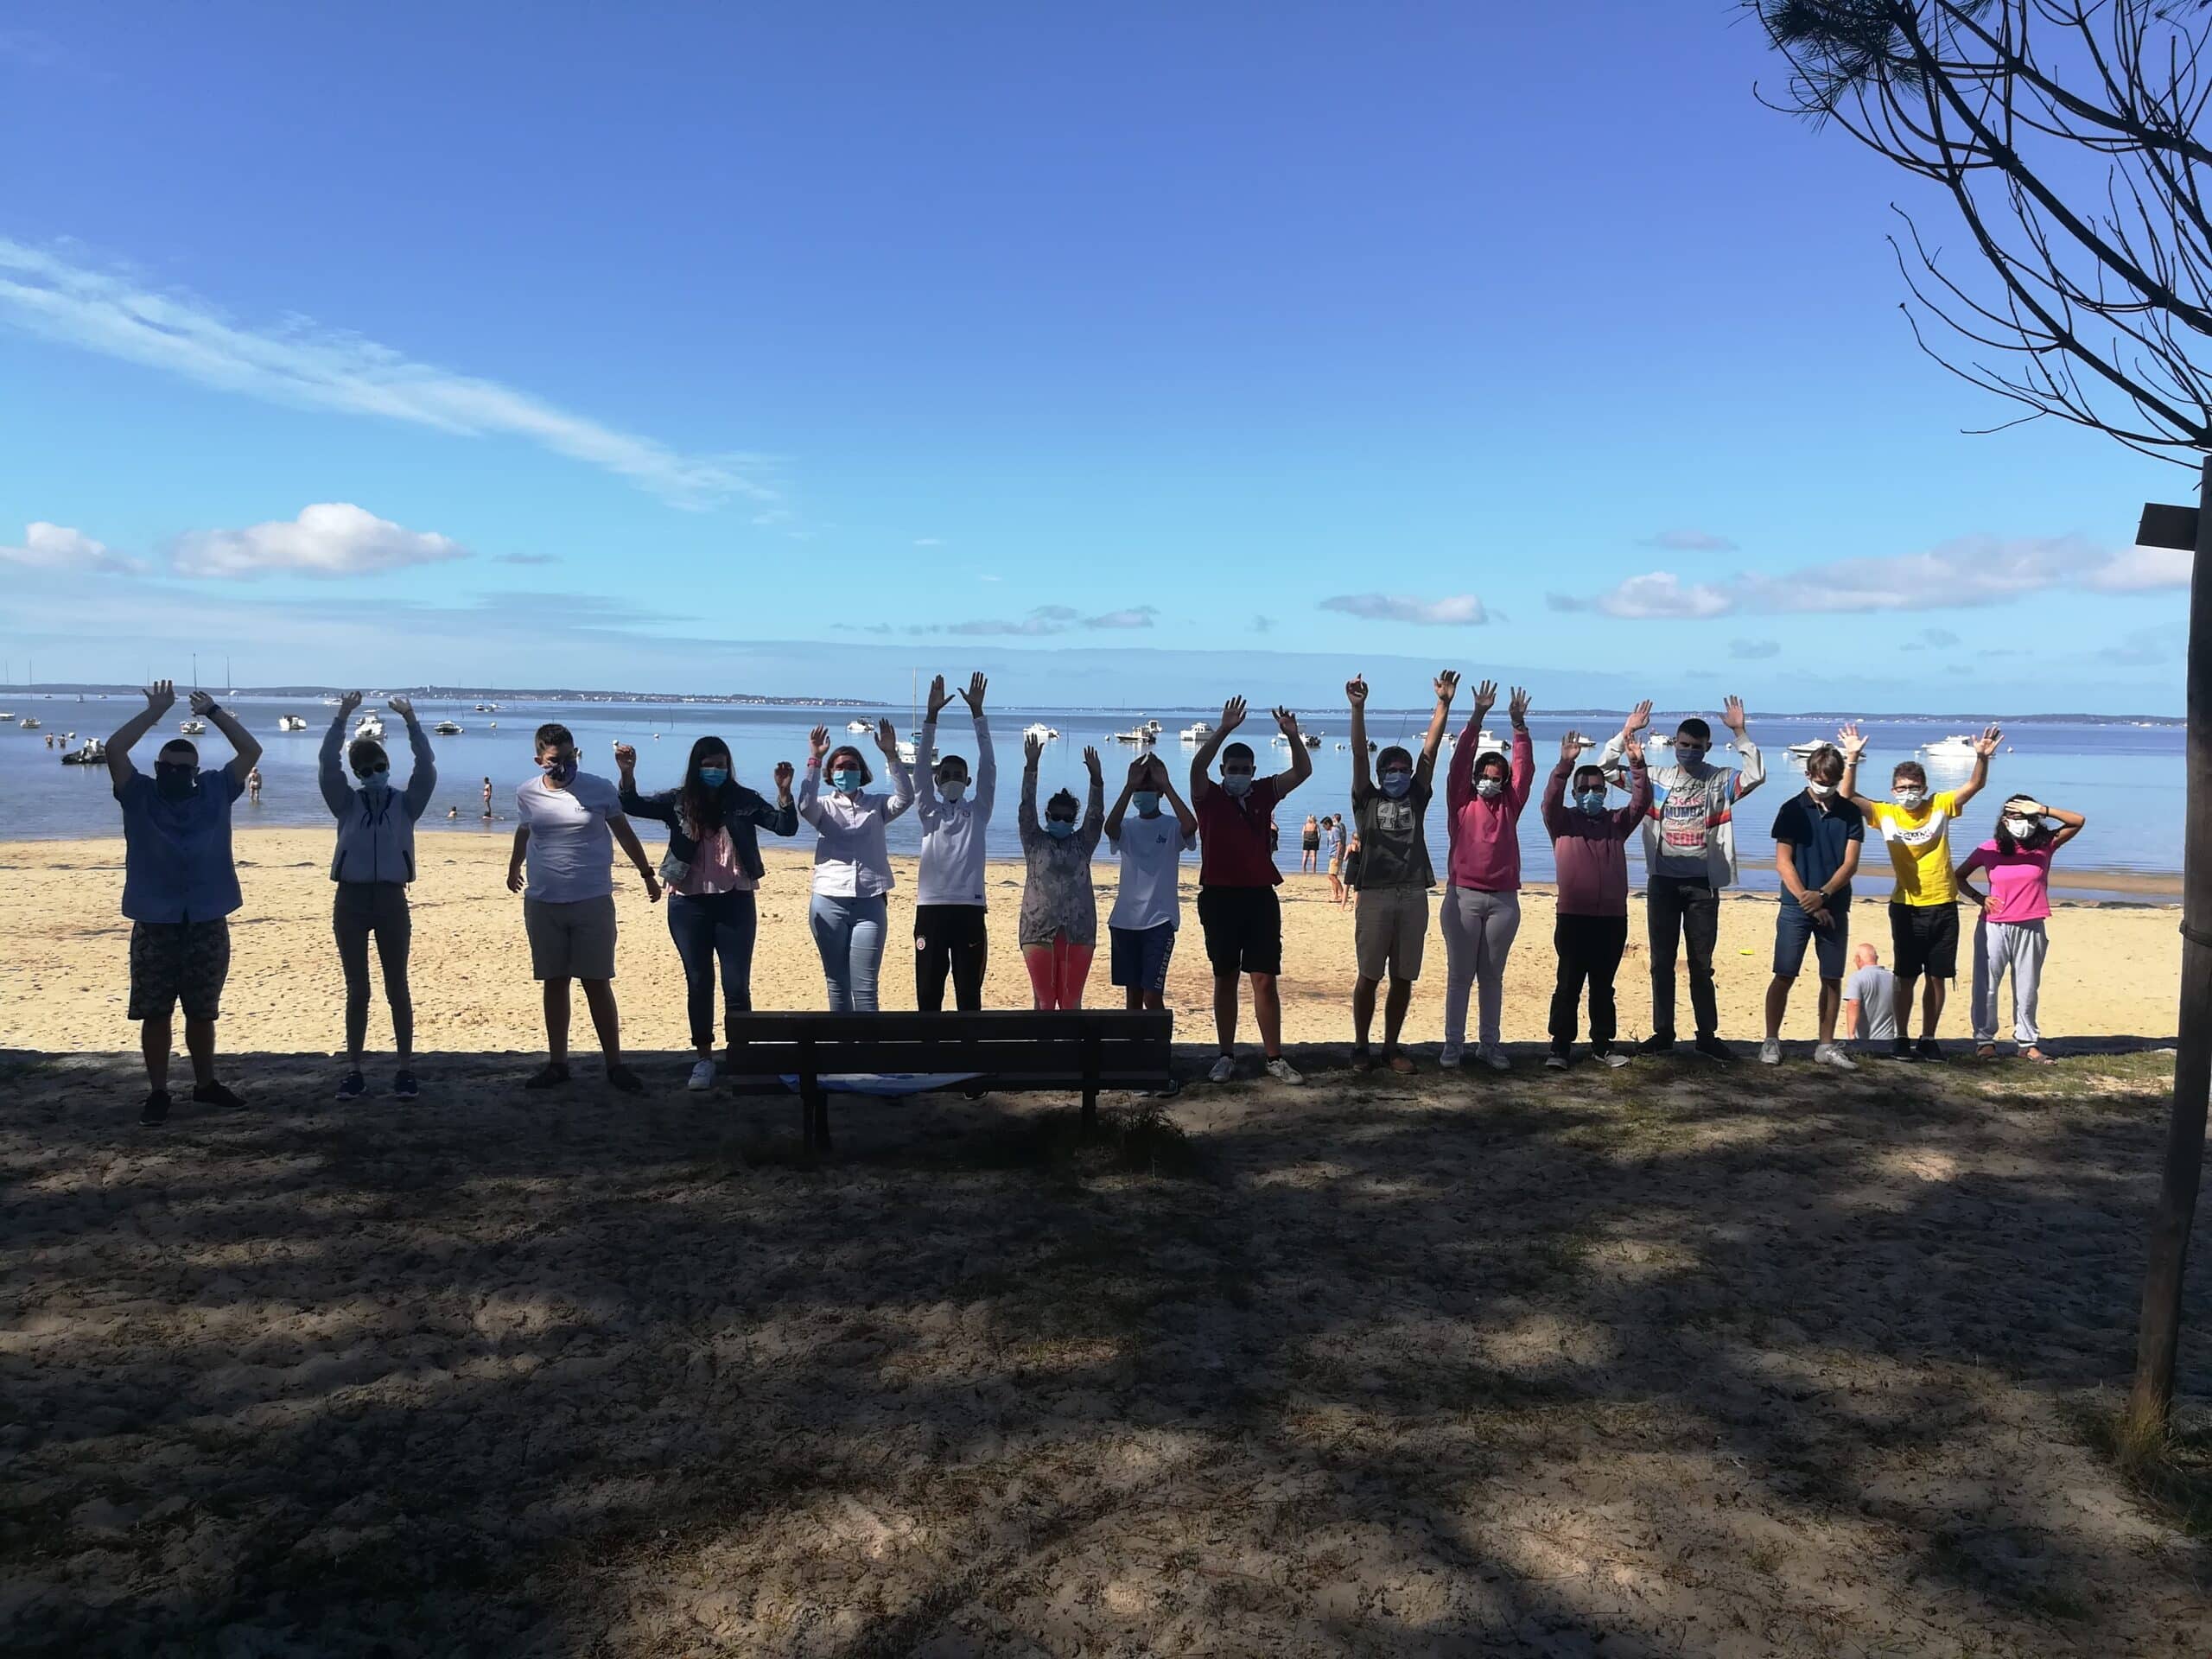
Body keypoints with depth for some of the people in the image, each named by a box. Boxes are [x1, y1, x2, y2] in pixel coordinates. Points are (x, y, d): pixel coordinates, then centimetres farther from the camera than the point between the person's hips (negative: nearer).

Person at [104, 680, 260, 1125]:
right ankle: (157, 1092, 13)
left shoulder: (216, 792, 7)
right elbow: (114, 749, -9)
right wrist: (155, 711, -5)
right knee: (155, 1014, 3)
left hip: (208, 924, 1)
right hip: (155, 925, -1)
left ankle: (205, 1084, 26)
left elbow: (251, 751, 5)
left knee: (203, 1012, 13)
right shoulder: (139, 795, 3)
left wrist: (215, 712, 5)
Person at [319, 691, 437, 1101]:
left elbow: (426, 768, -6)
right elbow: (327, 765, -5)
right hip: (351, 899, 1)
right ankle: (353, 1070, 12)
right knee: (357, 990, 6)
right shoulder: (347, 804, 9)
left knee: (397, 988, 4)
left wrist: (411, 721, -15)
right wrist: (342, 717, -12)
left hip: (392, 900, -1)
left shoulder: (406, 803, 7)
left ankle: (405, 1068, 9)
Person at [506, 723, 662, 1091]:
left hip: (592, 902, -2)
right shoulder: (527, 794, 3)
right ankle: (557, 1062, 18)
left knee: (597, 984, -2)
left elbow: (624, 832, 8)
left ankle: (615, 1064, 4)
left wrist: (647, 873, 13)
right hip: (542, 904, 3)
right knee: (554, 983, 9)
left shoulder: (600, 790, -4)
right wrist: (513, 868, 37)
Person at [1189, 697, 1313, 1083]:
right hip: (1219, 896, -1)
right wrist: (1224, 729, -27)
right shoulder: (1209, 797, 1)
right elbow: (1197, 767, -18)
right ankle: (1226, 1056, 15)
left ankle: (1274, 1057, 5)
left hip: (1260, 896, 2)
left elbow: (1302, 771, 1)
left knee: (1265, 979, 0)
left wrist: (1292, 734, -15)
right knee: (1225, 979, 7)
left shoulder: (1263, 794, 9)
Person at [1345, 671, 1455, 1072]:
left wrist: (1444, 703, 1)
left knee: (1403, 979, 8)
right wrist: (1358, 708, -14)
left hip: (1414, 896, 3)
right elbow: (1359, 753, -3)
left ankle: (1391, 1046, 18)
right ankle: (1360, 1047, 13)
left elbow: (1431, 748, 7)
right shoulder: (1367, 800, 7)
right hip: (1376, 896, -3)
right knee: (1368, 977, 2)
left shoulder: (1417, 799, 13)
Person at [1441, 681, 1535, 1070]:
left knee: (1493, 977, 9)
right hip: (1463, 896, -2)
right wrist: (1478, 717, -12)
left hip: (1503, 900, 2)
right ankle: (1453, 1043, 8)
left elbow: (1525, 768, 4)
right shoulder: (1462, 801, 4)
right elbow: (1460, 761, -5)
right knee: (1459, 975, 2)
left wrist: (1519, 724, -4)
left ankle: (1489, 1044, 16)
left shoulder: (1510, 805, 11)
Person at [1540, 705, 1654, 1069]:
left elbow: (1642, 801, 0)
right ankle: (1560, 1047, 2)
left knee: (1603, 985, 11)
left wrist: (1637, 764, -15)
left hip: (1612, 918, 3)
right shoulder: (1563, 821, 3)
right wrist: (1564, 764, -30)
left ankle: (1603, 1045, 18)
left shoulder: (1617, 822, 13)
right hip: (1573, 917, -3)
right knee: (1568, 984, -2)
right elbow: (1550, 800, -16)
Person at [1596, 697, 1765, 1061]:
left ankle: (1707, 1036, 13)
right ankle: (1662, 1033, 15)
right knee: (1662, 962, 7)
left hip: (1703, 883, -1)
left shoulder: (1720, 781, 1)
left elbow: (1756, 775, -15)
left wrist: (1740, 733, -19)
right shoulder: (1656, 778, 4)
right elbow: (1604, 768, 1)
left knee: (1701, 965, 5)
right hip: (1662, 881, 1)